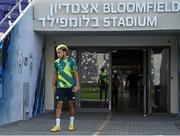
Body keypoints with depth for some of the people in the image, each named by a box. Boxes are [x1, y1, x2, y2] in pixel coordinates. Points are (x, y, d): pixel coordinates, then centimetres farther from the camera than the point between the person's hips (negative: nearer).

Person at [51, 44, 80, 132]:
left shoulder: (71, 61, -2)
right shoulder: (56, 62, 5)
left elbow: (75, 73, 0)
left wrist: (77, 85, -7)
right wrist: (53, 84, 12)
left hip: (70, 86, -1)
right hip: (60, 87, 2)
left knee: (71, 105, 8)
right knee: (59, 105, -6)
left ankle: (72, 124, 23)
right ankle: (57, 125, -5)